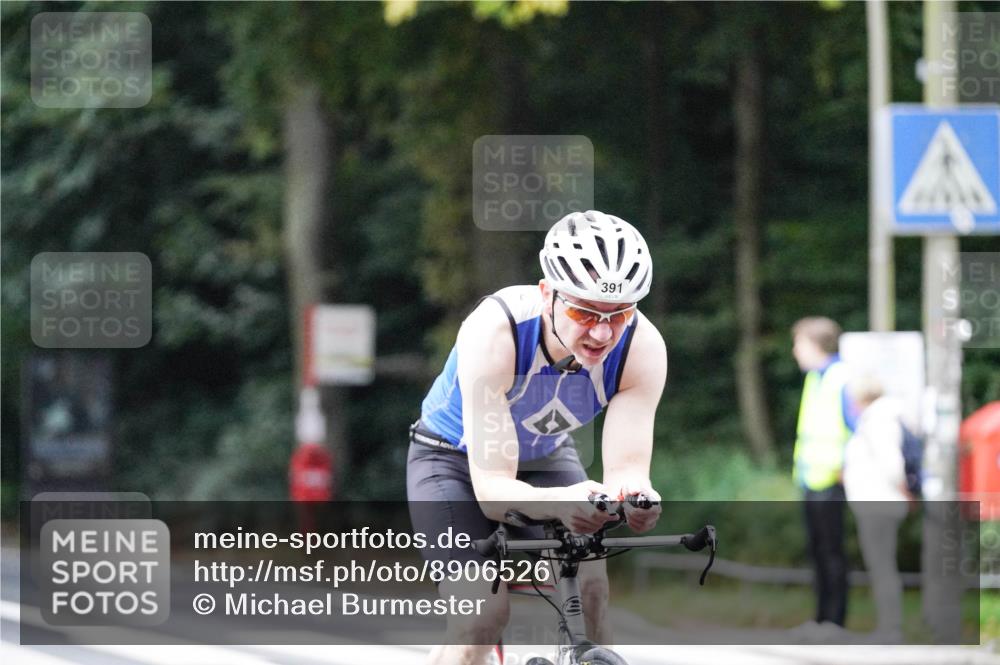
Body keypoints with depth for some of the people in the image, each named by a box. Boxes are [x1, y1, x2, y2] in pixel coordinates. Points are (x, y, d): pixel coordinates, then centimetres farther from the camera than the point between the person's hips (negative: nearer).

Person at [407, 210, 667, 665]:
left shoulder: (642, 346, -28)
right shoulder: (496, 330, -38)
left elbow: (627, 467, -31)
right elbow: (492, 489, -40)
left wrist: (632, 492, -57)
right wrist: (559, 502, -62)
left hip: (547, 457, 3)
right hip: (455, 458, -3)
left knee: (590, 593, -18)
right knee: (483, 612, -22)